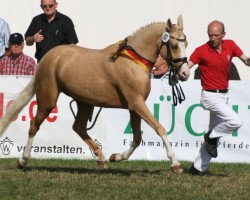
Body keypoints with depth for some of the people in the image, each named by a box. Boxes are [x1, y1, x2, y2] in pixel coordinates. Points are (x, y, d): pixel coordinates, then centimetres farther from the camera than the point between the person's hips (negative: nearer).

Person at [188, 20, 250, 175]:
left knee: (215, 131, 10)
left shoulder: (230, 45, 1)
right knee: (235, 121, -23)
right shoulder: (202, 51, -12)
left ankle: (199, 167, 18)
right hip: (210, 96, -6)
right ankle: (212, 137, 2)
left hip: (224, 95, 6)